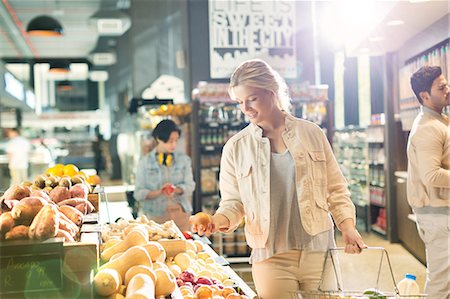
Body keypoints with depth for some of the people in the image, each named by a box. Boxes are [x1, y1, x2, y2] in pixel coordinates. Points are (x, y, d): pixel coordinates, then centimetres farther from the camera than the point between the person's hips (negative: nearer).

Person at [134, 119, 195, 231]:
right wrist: (158, 192, -19)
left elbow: (190, 185, 3)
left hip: (180, 214, 2)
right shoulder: (145, 162, 3)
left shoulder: (184, 159, 8)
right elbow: (138, 193, -1)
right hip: (154, 216, -1)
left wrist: (176, 190, -18)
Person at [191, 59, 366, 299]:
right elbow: (233, 202, 5)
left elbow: (335, 189, 8)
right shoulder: (235, 148, 2)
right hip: (270, 257, -1)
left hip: (319, 251, 1)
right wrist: (217, 220, -15)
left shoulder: (311, 133, 3)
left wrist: (348, 226, -4)